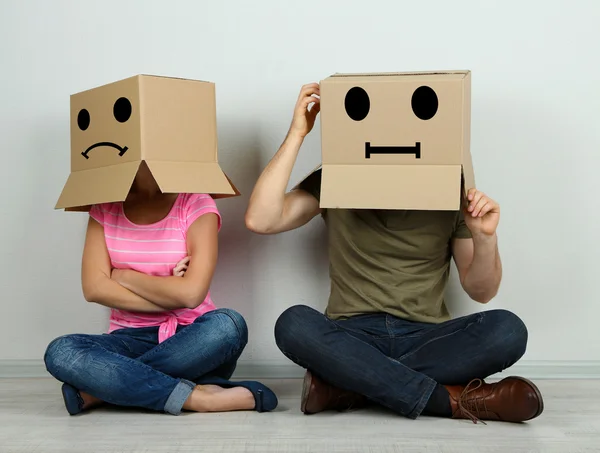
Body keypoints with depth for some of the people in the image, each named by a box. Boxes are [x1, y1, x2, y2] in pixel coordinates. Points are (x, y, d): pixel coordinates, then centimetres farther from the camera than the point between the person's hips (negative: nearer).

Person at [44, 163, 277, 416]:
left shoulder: (196, 204, -4)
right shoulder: (106, 207, 5)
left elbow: (191, 293, -16)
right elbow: (94, 288, -7)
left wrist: (124, 276, -6)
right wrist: (169, 296, -12)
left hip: (189, 340, -1)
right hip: (131, 339, 2)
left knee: (228, 325, -34)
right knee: (60, 352, -27)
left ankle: (101, 389, -23)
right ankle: (194, 397, -29)